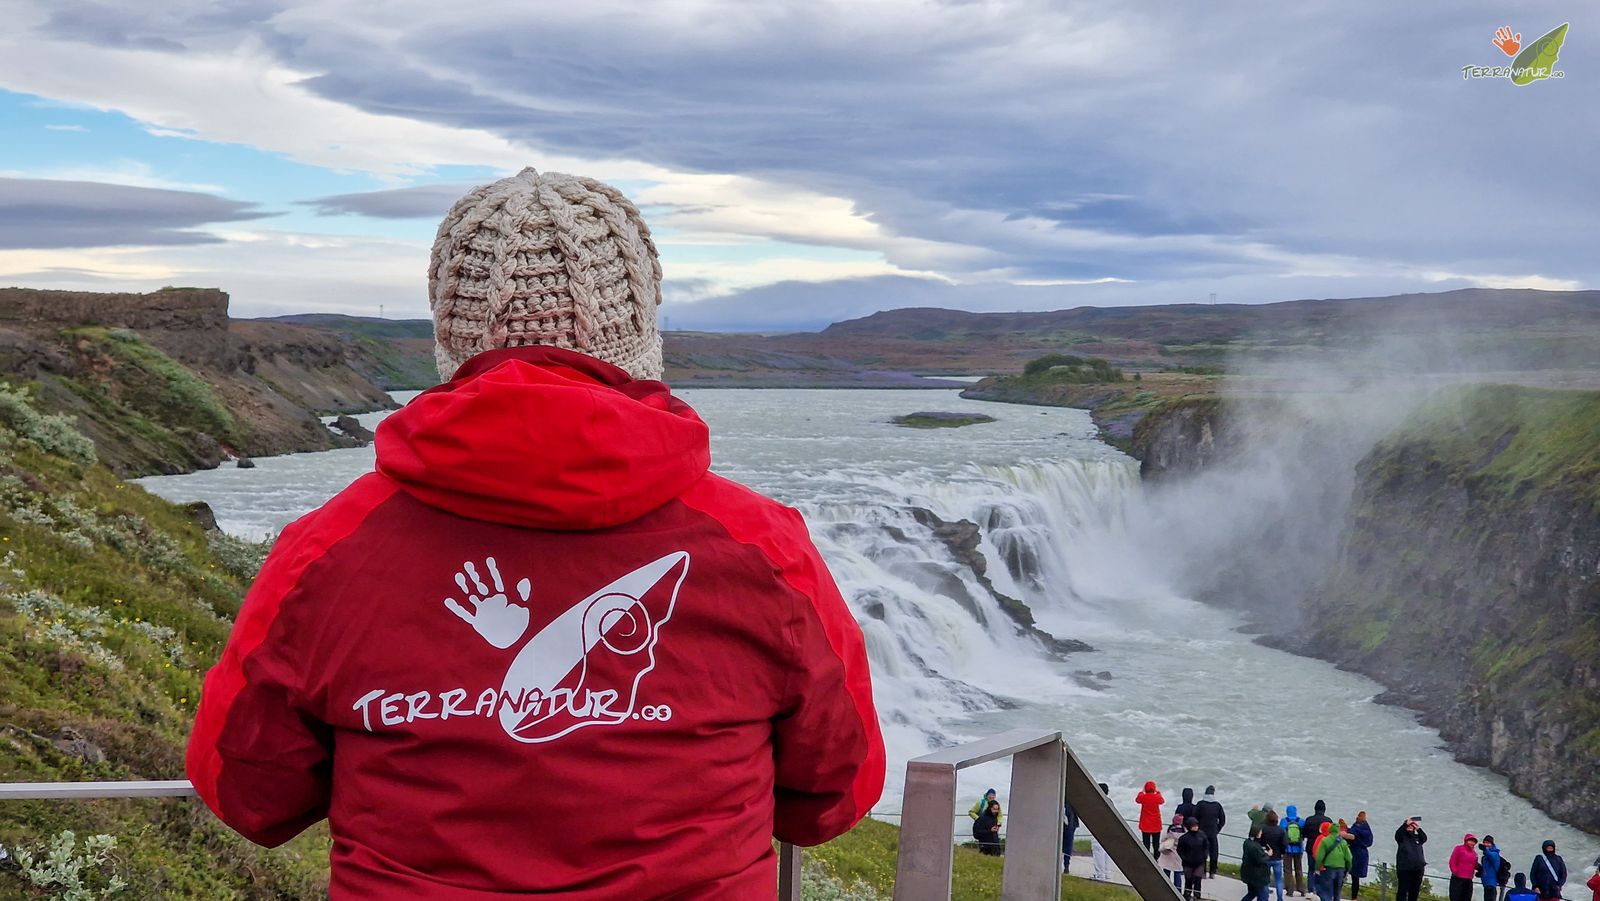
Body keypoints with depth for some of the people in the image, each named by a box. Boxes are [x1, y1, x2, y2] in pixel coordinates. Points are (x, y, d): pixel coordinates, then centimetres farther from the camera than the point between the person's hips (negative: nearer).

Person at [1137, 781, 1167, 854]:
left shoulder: (1142, 797, -12)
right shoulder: (1157, 797, -14)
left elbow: (1137, 800, 12)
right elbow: (1163, 801, 10)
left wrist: (1141, 792, 24)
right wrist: (1158, 792, 21)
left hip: (1145, 825, 0)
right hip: (1156, 826, 0)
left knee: (1146, 844, 7)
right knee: (1156, 845, 12)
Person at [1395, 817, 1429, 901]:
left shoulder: (1417, 837, 14)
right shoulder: (1402, 837, 5)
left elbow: (1425, 838, -5)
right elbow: (1397, 834, -17)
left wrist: (1418, 829, -21)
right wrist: (1406, 824, -28)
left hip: (1417, 869, 4)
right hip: (1404, 869, -4)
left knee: (1414, 891, 8)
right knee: (1402, 891, -5)